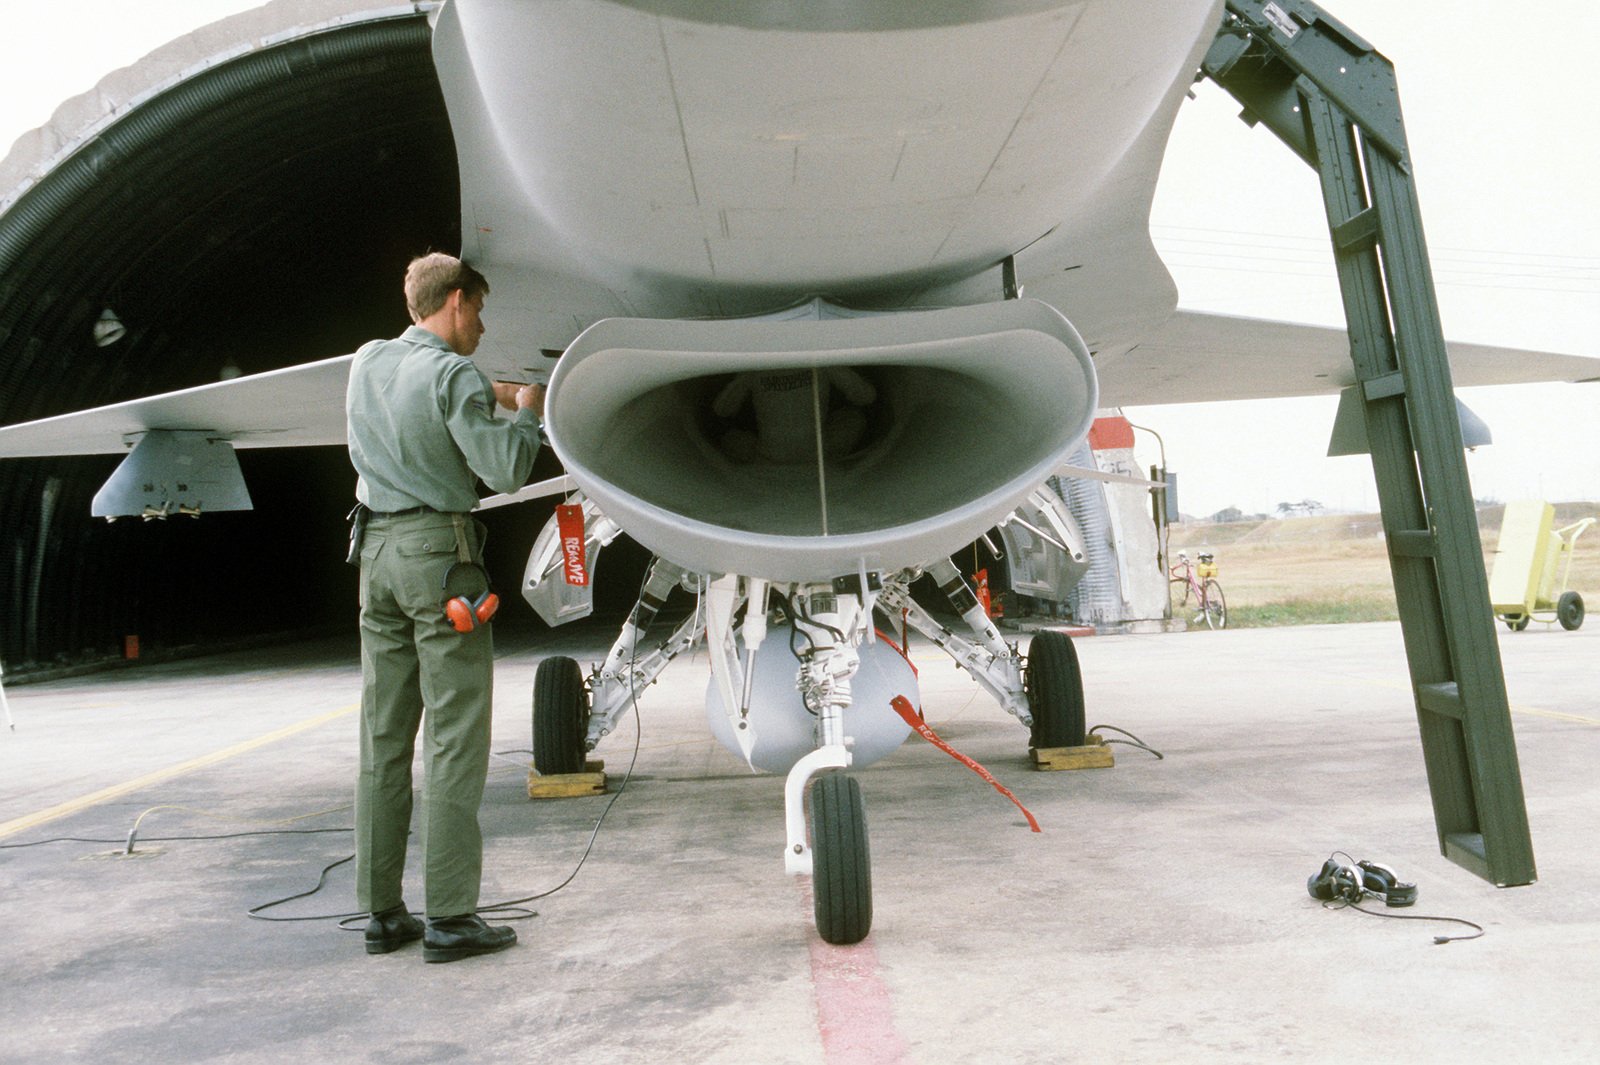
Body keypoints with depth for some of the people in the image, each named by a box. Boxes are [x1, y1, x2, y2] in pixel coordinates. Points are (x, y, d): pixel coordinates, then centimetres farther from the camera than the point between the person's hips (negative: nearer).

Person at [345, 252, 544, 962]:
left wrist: (496, 393, 29)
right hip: (439, 554, -7)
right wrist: (526, 413, 3)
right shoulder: (453, 375, -9)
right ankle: (450, 917, 1)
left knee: (383, 738, 10)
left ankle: (381, 912, 17)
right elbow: (505, 471, -14)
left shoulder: (367, 362, 13)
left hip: (376, 551, 8)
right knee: (453, 739, -3)